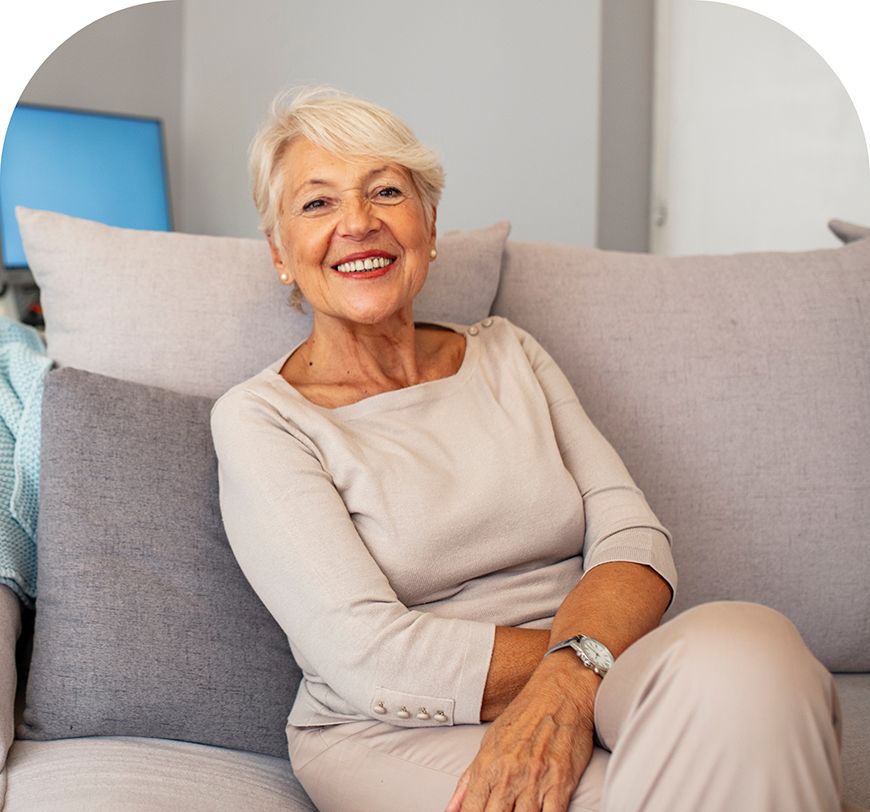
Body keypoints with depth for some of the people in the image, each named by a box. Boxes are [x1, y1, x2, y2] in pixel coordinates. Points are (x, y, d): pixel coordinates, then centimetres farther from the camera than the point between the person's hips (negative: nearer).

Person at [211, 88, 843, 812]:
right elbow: (368, 659, -13)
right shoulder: (259, 419, -2)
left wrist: (570, 675, -23)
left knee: (743, 635, -30)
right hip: (399, 738, -4)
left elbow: (633, 536, 1)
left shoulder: (508, 354, 12)